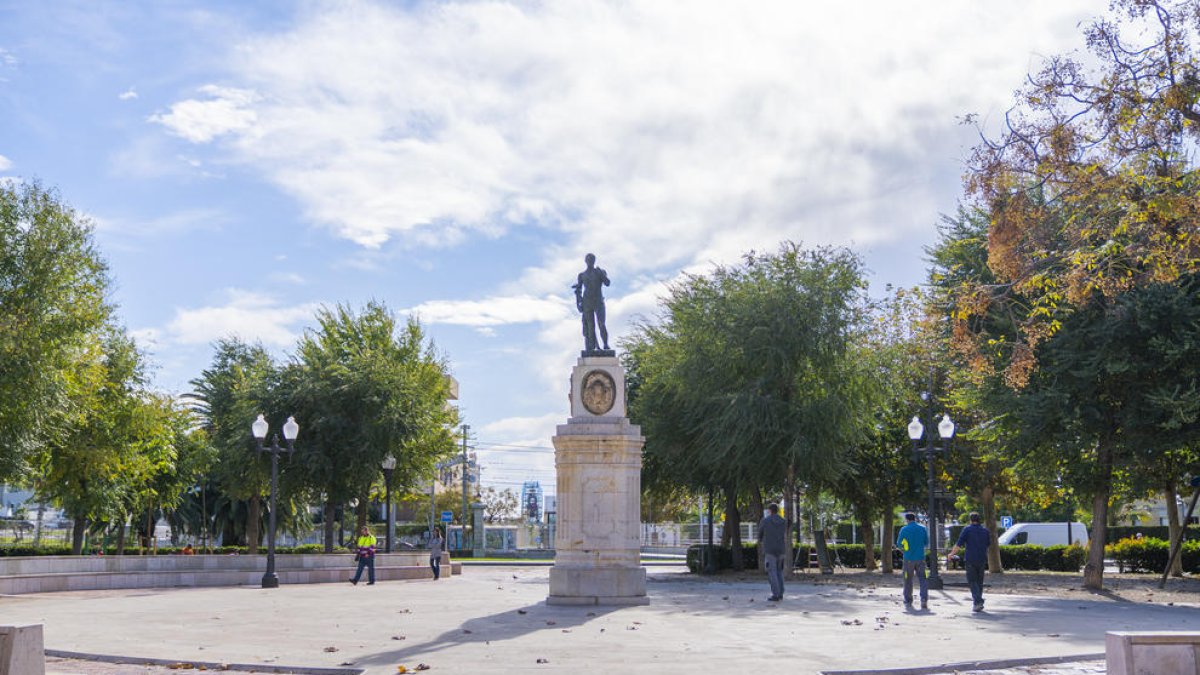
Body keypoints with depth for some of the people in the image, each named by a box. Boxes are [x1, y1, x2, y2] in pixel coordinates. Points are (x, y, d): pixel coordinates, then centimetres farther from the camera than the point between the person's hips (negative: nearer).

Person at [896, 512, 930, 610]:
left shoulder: (904, 529, -5)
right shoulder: (923, 528, 2)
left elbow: (899, 544, 0)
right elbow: (926, 543, 8)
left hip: (909, 558, -1)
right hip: (920, 558, 1)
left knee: (908, 580, 9)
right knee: (922, 578, 1)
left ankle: (908, 601, 15)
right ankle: (924, 598, -17)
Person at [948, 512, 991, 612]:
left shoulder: (967, 529, -6)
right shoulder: (985, 530, 8)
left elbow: (959, 544, -9)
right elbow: (989, 544, 18)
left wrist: (952, 553, 5)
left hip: (970, 559, -4)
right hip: (982, 559, 4)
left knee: (972, 581, -2)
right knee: (979, 581, 14)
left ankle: (978, 601, -16)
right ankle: (977, 598, 16)